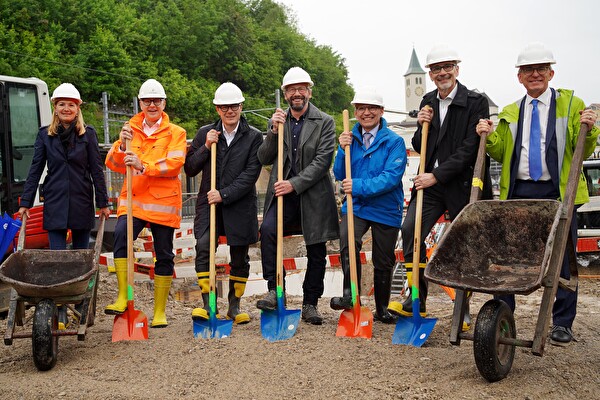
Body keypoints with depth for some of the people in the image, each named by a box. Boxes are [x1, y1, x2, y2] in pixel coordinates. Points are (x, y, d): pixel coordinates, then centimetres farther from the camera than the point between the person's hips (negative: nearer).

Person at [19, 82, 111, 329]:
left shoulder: (88, 134, 3)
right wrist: (25, 203, 2)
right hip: (54, 204, 0)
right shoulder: (45, 135, 5)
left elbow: (96, 170, 3)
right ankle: (60, 311, 0)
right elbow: (35, 170, 6)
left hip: (82, 204, 0)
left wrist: (103, 203, 1)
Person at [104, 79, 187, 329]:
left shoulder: (175, 132, 5)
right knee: (121, 235, -27)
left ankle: (160, 312, 16)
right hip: (133, 198, 2)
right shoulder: (130, 130, 15)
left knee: (164, 256, 4)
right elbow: (114, 165, 7)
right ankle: (123, 297, -21)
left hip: (163, 202, -1)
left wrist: (143, 166, -24)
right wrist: (121, 145, -13)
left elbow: (174, 164, -11)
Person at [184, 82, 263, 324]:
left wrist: (224, 194, -15)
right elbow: (189, 169, 7)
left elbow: (251, 174, -8)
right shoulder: (205, 133, 8)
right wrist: (206, 147, -8)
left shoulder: (254, 137, 0)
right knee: (203, 247, -18)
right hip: (209, 203, 1)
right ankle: (208, 305, -14)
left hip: (240, 206, -1)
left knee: (240, 257, 7)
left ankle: (234, 307, 21)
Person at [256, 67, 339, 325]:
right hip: (283, 193, 1)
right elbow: (264, 159, 6)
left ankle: (310, 304, 21)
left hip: (314, 195, -1)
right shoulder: (277, 122, 11)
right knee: (267, 229, -26)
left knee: (316, 253, 5)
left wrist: (294, 184, -17)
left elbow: (322, 161, -9)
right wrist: (274, 131, -9)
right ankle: (274, 291, -16)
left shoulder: (325, 122, 0)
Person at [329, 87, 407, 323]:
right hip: (355, 206, 2)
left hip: (385, 209, -1)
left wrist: (360, 186, -27)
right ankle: (350, 294, -12)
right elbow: (340, 175, 2)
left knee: (383, 263, 11)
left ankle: (382, 309, 32)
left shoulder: (394, 141, -8)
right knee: (347, 241, -29)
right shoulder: (351, 138, 4)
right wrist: (343, 150, -14)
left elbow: (392, 177, -19)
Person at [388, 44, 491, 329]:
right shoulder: (428, 102, 12)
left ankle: (463, 310, 20)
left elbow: (470, 149, -14)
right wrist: (422, 126, -4)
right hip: (432, 182, 5)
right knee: (410, 230, -10)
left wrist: (436, 175, -17)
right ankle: (417, 301, 2)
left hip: (463, 184, -4)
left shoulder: (476, 102, -7)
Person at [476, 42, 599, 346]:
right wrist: (490, 137, -3)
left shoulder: (571, 105, 6)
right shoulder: (510, 113, 16)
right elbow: (501, 154, 15)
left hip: (558, 193, -2)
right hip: (518, 192, 3)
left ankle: (562, 323, 16)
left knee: (562, 258, 3)